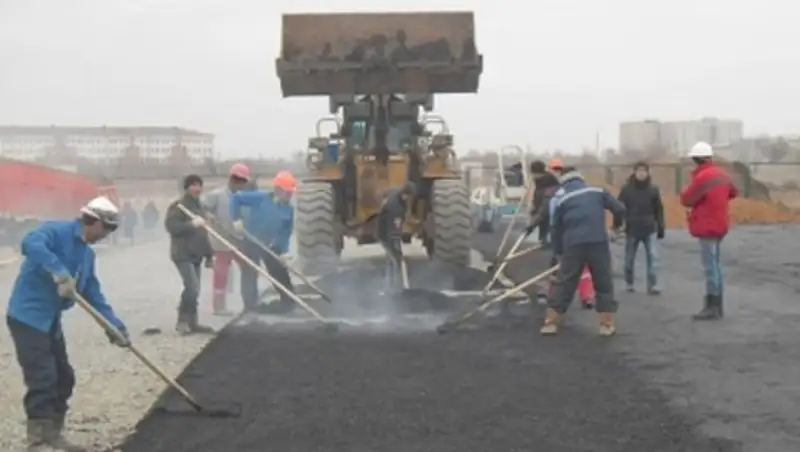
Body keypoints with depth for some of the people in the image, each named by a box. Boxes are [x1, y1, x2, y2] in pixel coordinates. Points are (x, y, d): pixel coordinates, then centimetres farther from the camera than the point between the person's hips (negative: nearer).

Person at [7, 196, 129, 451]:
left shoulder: (87, 254, 13)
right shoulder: (55, 231, -13)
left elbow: (94, 296, 14)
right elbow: (30, 244, -35)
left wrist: (115, 327, 7)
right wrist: (59, 270, -41)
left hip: (51, 322, 9)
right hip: (28, 317, -9)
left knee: (63, 378, 14)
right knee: (42, 379, -12)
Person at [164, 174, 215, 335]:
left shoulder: (199, 206, 19)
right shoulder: (178, 206, -8)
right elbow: (171, 226, -21)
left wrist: (209, 254, 23)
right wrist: (191, 224, -28)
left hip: (195, 255, 9)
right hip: (182, 254, -9)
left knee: (193, 289, 9)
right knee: (192, 288, -18)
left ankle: (191, 322, 14)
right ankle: (183, 321, -6)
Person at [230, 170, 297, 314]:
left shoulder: (288, 209, -6)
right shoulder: (260, 197, -20)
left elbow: (286, 231, -1)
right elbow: (236, 198, -18)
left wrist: (283, 251, -12)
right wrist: (236, 219, -22)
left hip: (271, 245, 4)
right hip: (250, 242, -4)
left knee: (281, 273, 6)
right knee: (249, 275, 0)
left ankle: (288, 301, 17)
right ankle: (251, 307, 6)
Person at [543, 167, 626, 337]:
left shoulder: (560, 197, 14)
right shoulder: (596, 190, 15)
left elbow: (556, 228, 14)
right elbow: (619, 208, 12)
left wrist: (558, 252, 22)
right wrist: (617, 224, 33)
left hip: (573, 244, 0)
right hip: (598, 241, 0)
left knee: (564, 284, 9)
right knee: (604, 283, 11)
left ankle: (550, 323, 8)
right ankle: (607, 325, 10)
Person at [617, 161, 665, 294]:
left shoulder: (653, 189, 0)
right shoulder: (627, 188, -5)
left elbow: (659, 210, 6)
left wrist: (661, 227, 6)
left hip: (650, 229, 0)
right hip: (632, 229, 0)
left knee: (653, 257, -7)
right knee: (629, 258, 10)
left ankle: (653, 285, -3)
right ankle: (629, 283, 26)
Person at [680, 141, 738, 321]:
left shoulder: (702, 178, -19)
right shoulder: (722, 175, 8)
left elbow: (686, 200, -12)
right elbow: (733, 192, 26)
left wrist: (687, 191, 8)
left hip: (707, 227, -9)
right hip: (719, 225, 9)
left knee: (710, 267, -7)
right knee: (716, 264, 13)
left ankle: (712, 308, -6)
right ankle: (717, 306, 18)